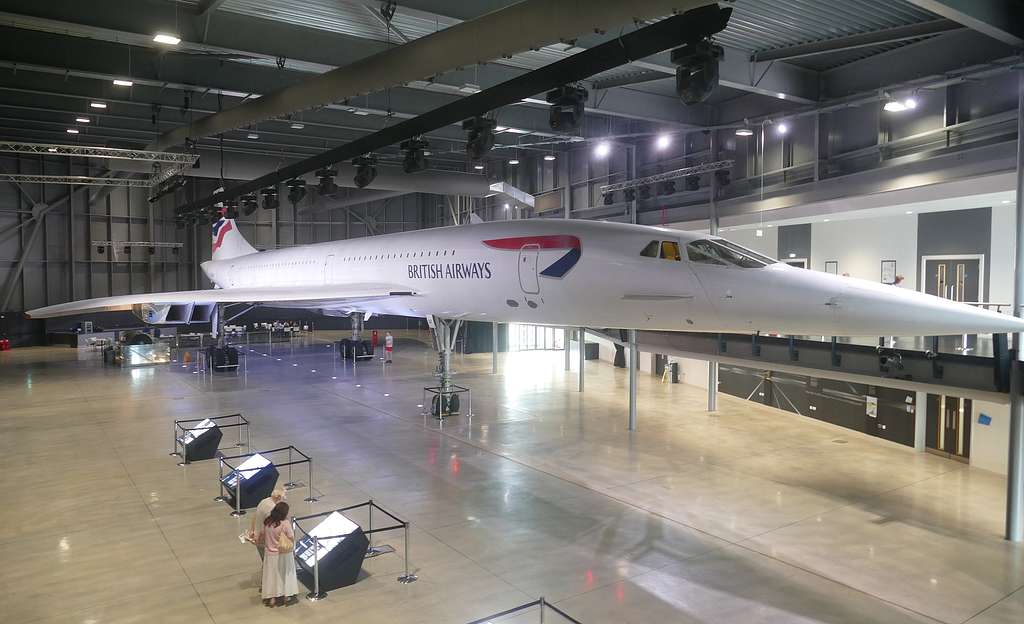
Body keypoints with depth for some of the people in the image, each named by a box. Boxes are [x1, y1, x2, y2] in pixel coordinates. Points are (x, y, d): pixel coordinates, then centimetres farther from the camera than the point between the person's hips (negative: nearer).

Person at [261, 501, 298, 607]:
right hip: (283, 555, -3)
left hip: (270, 554, 3)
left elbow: (264, 537, 2)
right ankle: (286, 596, 26)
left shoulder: (266, 522, -10)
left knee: (272, 575, 15)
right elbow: (291, 538, -15)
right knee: (284, 575, 15)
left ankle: (271, 598, 22)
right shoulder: (285, 523, -23)